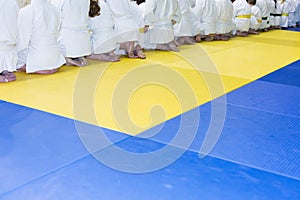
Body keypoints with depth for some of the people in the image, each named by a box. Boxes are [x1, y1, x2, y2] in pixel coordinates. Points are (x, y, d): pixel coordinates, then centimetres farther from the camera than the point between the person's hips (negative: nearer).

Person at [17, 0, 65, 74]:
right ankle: (51, 66, 19)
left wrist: (21, 64, -3)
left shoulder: (25, 12, -16)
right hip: (54, 56, 7)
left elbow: (23, 41, -13)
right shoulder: (55, 9, 1)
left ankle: (36, 69, 12)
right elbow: (56, 35, 10)